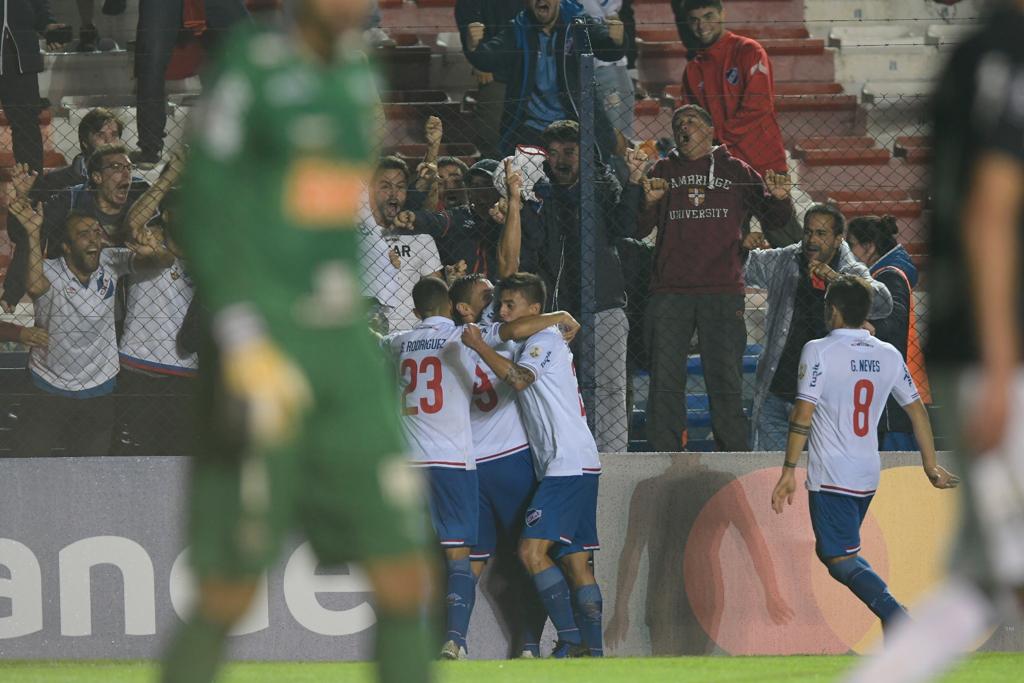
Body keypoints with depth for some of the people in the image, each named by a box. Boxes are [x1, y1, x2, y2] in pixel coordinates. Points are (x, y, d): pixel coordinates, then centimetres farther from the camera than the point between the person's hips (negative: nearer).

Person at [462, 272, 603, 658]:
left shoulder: (545, 339, -6)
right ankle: (593, 651, 3)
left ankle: (571, 639, -18)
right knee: (575, 561, 6)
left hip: (568, 464, -10)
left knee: (532, 549, -17)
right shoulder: (532, 344, 24)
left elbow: (519, 378, -24)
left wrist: (479, 346, -20)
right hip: (576, 467, 10)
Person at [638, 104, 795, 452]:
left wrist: (779, 198, -8)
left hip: (723, 292, -1)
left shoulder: (735, 171, 13)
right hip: (669, 291, 1)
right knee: (665, 380, 0)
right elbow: (637, 229, 8)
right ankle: (665, 455, 5)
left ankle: (734, 455, 3)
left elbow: (775, 220, 13)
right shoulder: (663, 172, 15)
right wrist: (647, 202, -12)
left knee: (725, 379, -2)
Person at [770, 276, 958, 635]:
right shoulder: (889, 355, 5)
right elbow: (917, 409, 9)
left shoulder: (819, 351, -11)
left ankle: (893, 614, -28)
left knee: (842, 559, -7)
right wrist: (931, 466, 18)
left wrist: (789, 472, -13)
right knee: (830, 548, 22)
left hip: (831, 477, -6)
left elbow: (803, 414, -16)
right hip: (869, 476, 6)